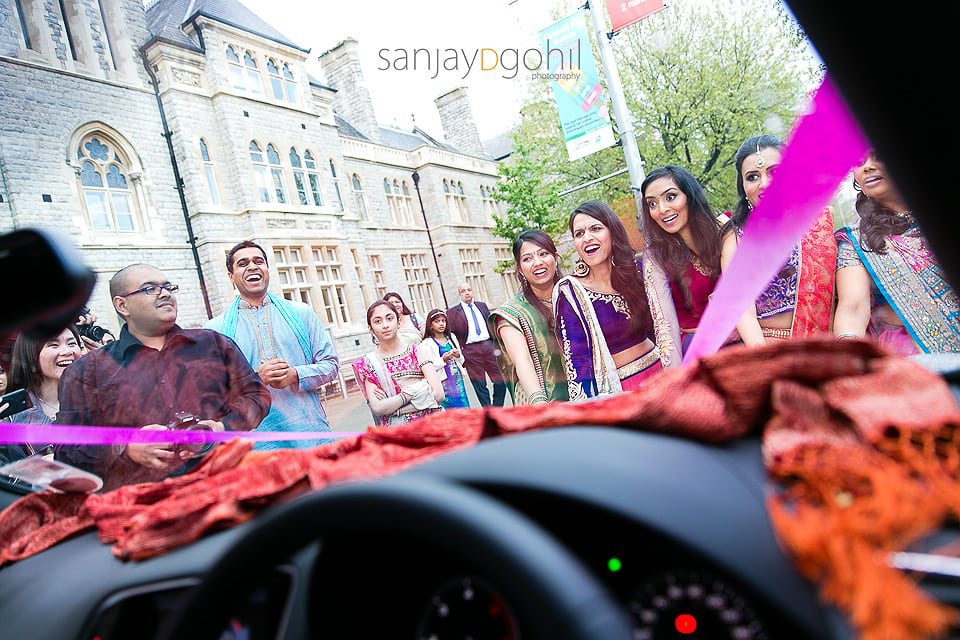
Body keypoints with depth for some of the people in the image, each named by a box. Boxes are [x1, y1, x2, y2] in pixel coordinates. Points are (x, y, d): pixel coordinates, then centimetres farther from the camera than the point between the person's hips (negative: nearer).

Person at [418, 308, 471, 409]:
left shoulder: (451, 337, 10)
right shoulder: (426, 344, -7)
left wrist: (458, 356, -4)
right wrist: (443, 360, -20)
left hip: (458, 379, 5)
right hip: (444, 384, -5)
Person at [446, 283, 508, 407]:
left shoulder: (482, 306, 14)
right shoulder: (452, 312, 2)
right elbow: (451, 334, 0)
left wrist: (496, 345, 12)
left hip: (489, 346, 3)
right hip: (470, 350, -3)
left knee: (501, 381, 1)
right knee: (480, 385, 3)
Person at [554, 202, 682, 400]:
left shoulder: (638, 270, 0)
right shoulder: (568, 292, -10)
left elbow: (663, 326, 3)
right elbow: (576, 359, -12)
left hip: (659, 371, 4)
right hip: (615, 389, -3)